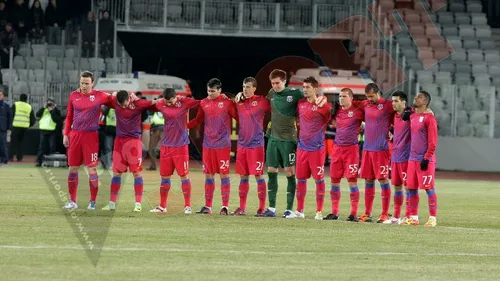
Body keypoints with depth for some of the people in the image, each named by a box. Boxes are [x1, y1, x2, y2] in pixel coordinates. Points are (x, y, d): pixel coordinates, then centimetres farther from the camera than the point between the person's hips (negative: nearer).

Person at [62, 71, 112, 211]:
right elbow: (69, 116, 13)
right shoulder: (74, 96, 7)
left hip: (91, 136, -3)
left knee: (92, 169, -3)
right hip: (75, 135, 3)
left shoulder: (99, 96, 0)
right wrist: (66, 134, 9)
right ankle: (72, 201, 14)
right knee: (72, 168, 5)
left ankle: (93, 202, 6)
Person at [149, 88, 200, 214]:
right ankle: (162, 206, 18)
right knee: (165, 176, 9)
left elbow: (200, 103, -5)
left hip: (181, 145, -3)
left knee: (184, 175, -3)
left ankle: (187, 206, 1)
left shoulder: (184, 103, -8)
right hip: (166, 145, 3)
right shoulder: (160, 105, 0)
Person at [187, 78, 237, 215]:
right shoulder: (204, 103, 8)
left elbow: (238, 117, 1)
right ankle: (207, 206, 13)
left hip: (223, 144, -4)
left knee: (224, 174, -3)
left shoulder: (227, 102, -3)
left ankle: (225, 206, 2)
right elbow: (198, 120, 17)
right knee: (208, 174, 7)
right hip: (208, 145, 4)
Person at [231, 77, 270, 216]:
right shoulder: (239, 102, 8)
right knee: (243, 177, 9)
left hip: (256, 145, -5)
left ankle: (262, 208, 1)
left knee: (258, 176, -3)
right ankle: (242, 208, 14)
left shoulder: (261, 101, -5)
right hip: (242, 144, 5)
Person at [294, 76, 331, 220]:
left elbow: (332, 118, -5)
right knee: (300, 178, 9)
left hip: (317, 147, -6)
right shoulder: (300, 103, 9)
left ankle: (319, 212, 4)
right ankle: (299, 211, 17)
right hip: (302, 147, 6)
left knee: (319, 179, -2)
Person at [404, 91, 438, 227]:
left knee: (429, 189, -5)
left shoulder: (429, 117, -10)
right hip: (413, 158, 8)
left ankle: (432, 218, -2)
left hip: (425, 159, -8)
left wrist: (427, 158, -16)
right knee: (411, 189, 8)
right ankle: (413, 218, 14)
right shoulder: (412, 117, 13)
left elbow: (433, 141, -13)